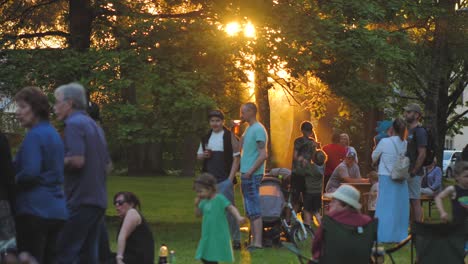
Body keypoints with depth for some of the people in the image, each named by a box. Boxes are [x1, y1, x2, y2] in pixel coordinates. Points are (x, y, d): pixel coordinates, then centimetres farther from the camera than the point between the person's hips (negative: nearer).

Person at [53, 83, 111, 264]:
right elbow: (107, 165, 24)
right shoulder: (93, 125, 20)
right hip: (98, 200, 9)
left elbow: (77, 160, -20)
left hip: (80, 200, -9)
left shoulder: (74, 124, -9)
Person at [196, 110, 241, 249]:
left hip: (225, 179, -5)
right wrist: (204, 155, -4)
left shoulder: (229, 136, -3)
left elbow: (236, 157, -5)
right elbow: (199, 155, 21)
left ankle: (235, 239, 0)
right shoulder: (206, 138, 13)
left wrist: (231, 178, -12)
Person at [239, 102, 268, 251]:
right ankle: (254, 240, 15)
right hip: (246, 175, 10)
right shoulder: (248, 129, 17)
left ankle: (257, 243, -11)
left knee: (254, 210, -10)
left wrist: (250, 171, -20)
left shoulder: (258, 130, -13)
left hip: (253, 175, -10)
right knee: (249, 211, 11)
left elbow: (263, 155, -19)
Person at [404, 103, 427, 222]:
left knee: (415, 201, -7)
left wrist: (413, 172, -18)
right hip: (406, 173, 9)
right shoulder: (408, 131, 17)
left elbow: (422, 154, -18)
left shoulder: (419, 131, -11)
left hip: (414, 174, -9)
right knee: (412, 202, 11)